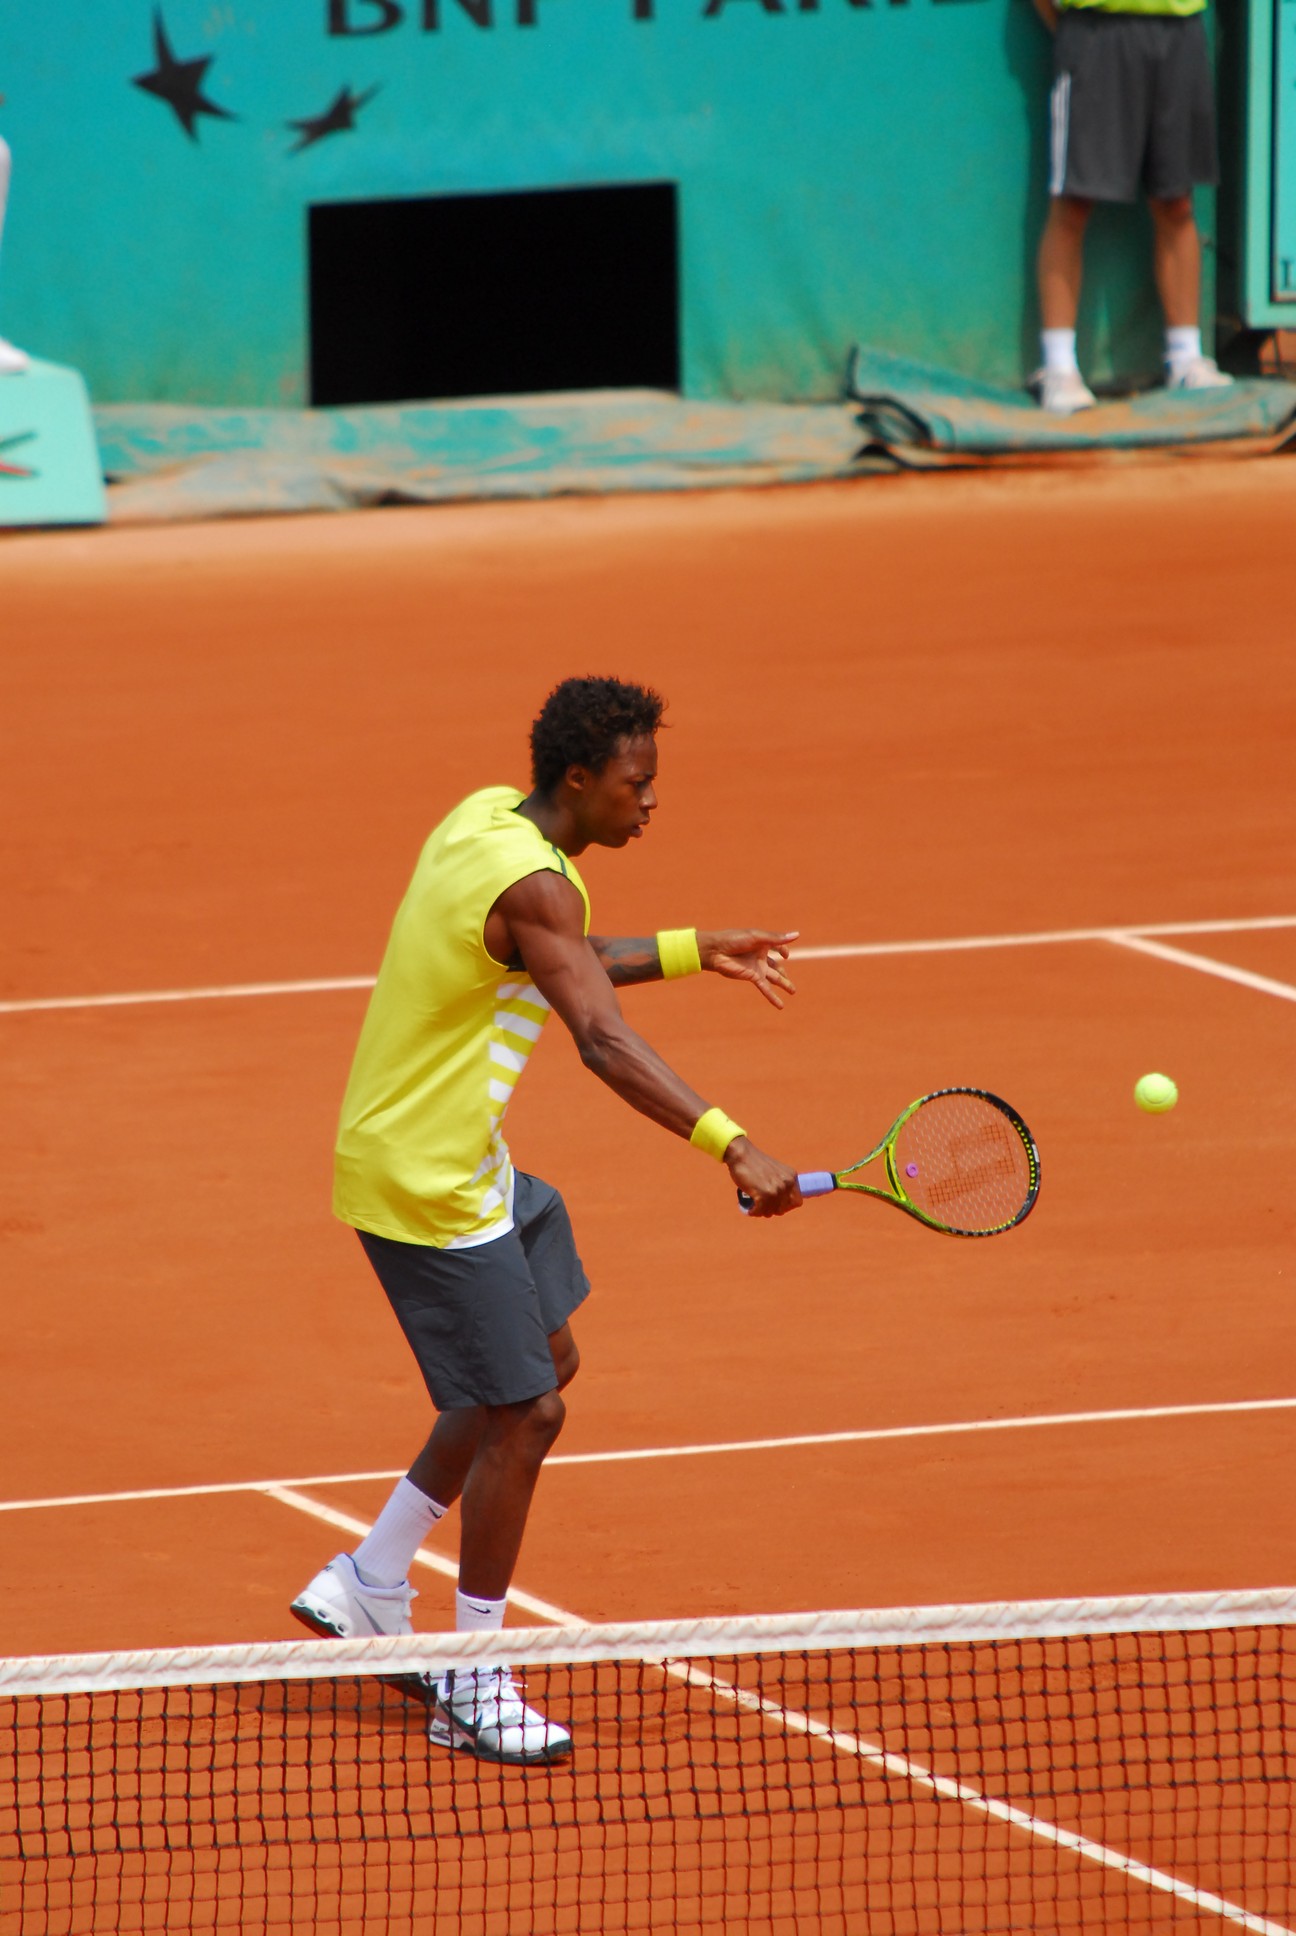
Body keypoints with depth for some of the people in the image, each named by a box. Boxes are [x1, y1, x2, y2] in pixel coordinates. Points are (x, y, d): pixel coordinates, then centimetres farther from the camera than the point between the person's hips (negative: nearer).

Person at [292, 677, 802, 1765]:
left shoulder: (486, 819, 5)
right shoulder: (532, 882, -25)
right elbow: (605, 1042, -36)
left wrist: (692, 952, 18)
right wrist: (731, 1146, -43)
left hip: (465, 1162, 10)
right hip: (424, 1182, -10)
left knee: (544, 1365, 22)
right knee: (522, 1416, -4)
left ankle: (370, 1586, 31)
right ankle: (473, 1690, 9)